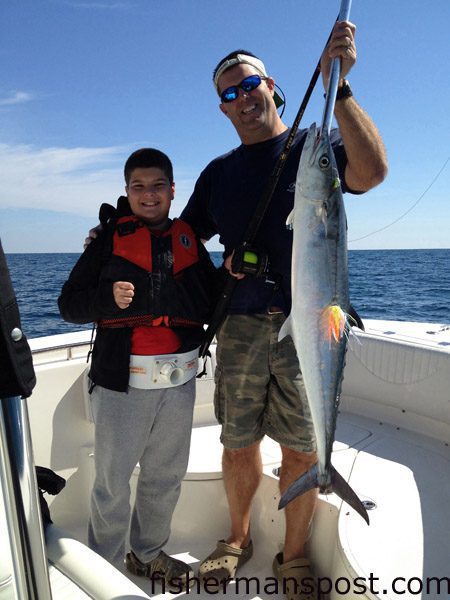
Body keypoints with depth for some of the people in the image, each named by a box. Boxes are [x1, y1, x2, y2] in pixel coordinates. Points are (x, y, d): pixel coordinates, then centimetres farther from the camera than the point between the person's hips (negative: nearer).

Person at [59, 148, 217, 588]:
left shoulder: (189, 240, 10)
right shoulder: (110, 238, 0)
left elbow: (209, 305, 12)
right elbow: (69, 304, -3)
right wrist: (108, 297, -21)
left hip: (179, 379, 4)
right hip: (122, 381, -3)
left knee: (166, 475, 16)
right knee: (113, 481, 9)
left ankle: (148, 554, 38)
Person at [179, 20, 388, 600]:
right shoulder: (219, 172, 16)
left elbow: (372, 171, -17)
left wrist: (336, 85, -20)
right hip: (240, 327, 4)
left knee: (301, 450, 6)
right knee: (238, 444, 13)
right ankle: (238, 539, 38)